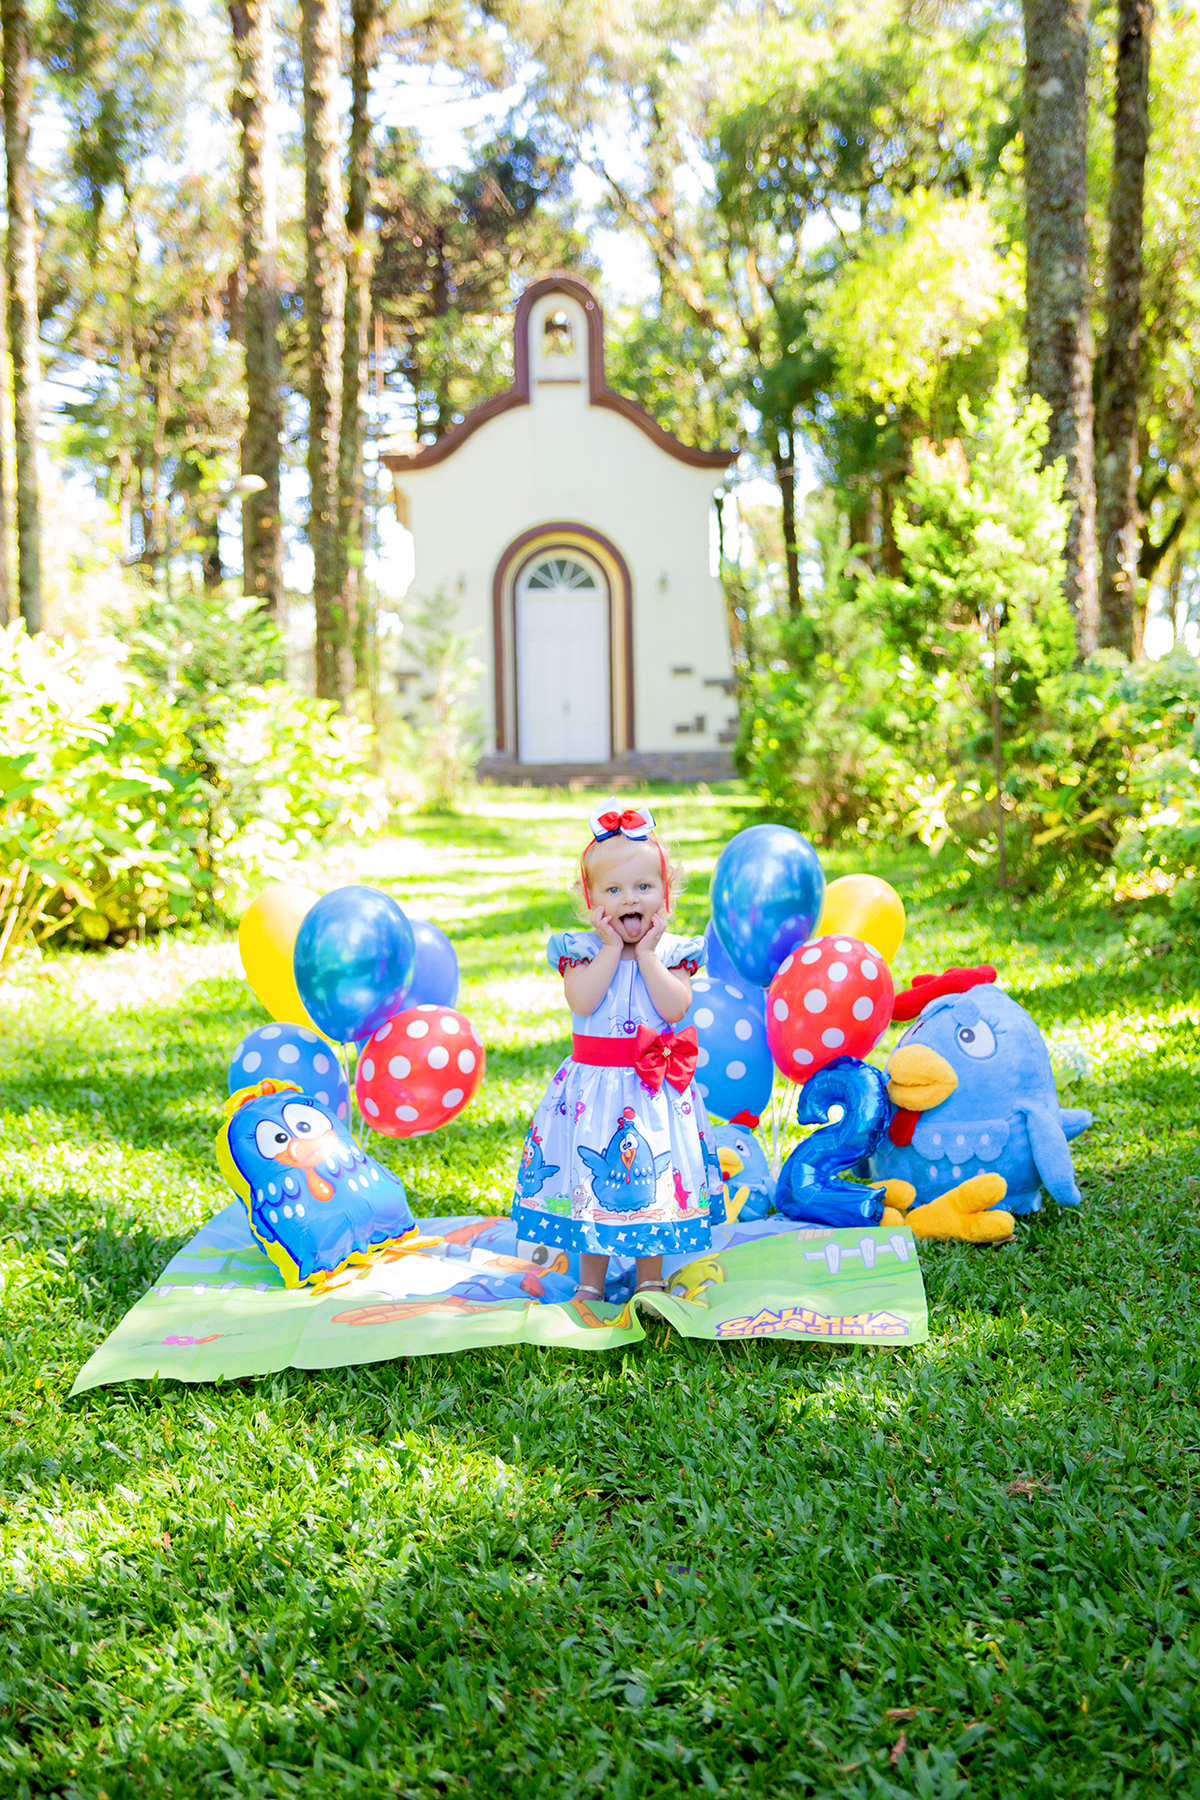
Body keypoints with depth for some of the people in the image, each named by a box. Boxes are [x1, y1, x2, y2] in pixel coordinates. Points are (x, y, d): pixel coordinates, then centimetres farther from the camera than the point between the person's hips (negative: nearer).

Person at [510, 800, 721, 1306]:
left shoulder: (672, 951, 0)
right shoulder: (581, 949, -3)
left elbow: (676, 1007, -15)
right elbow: (581, 1002, -20)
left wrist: (647, 953, -14)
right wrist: (612, 948, -16)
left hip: (653, 1086, 0)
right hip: (594, 1083, 0)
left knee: (652, 1181, 7)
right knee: (592, 1177, 7)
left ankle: (651, 1278, 23)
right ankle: (590, 1279, 23)